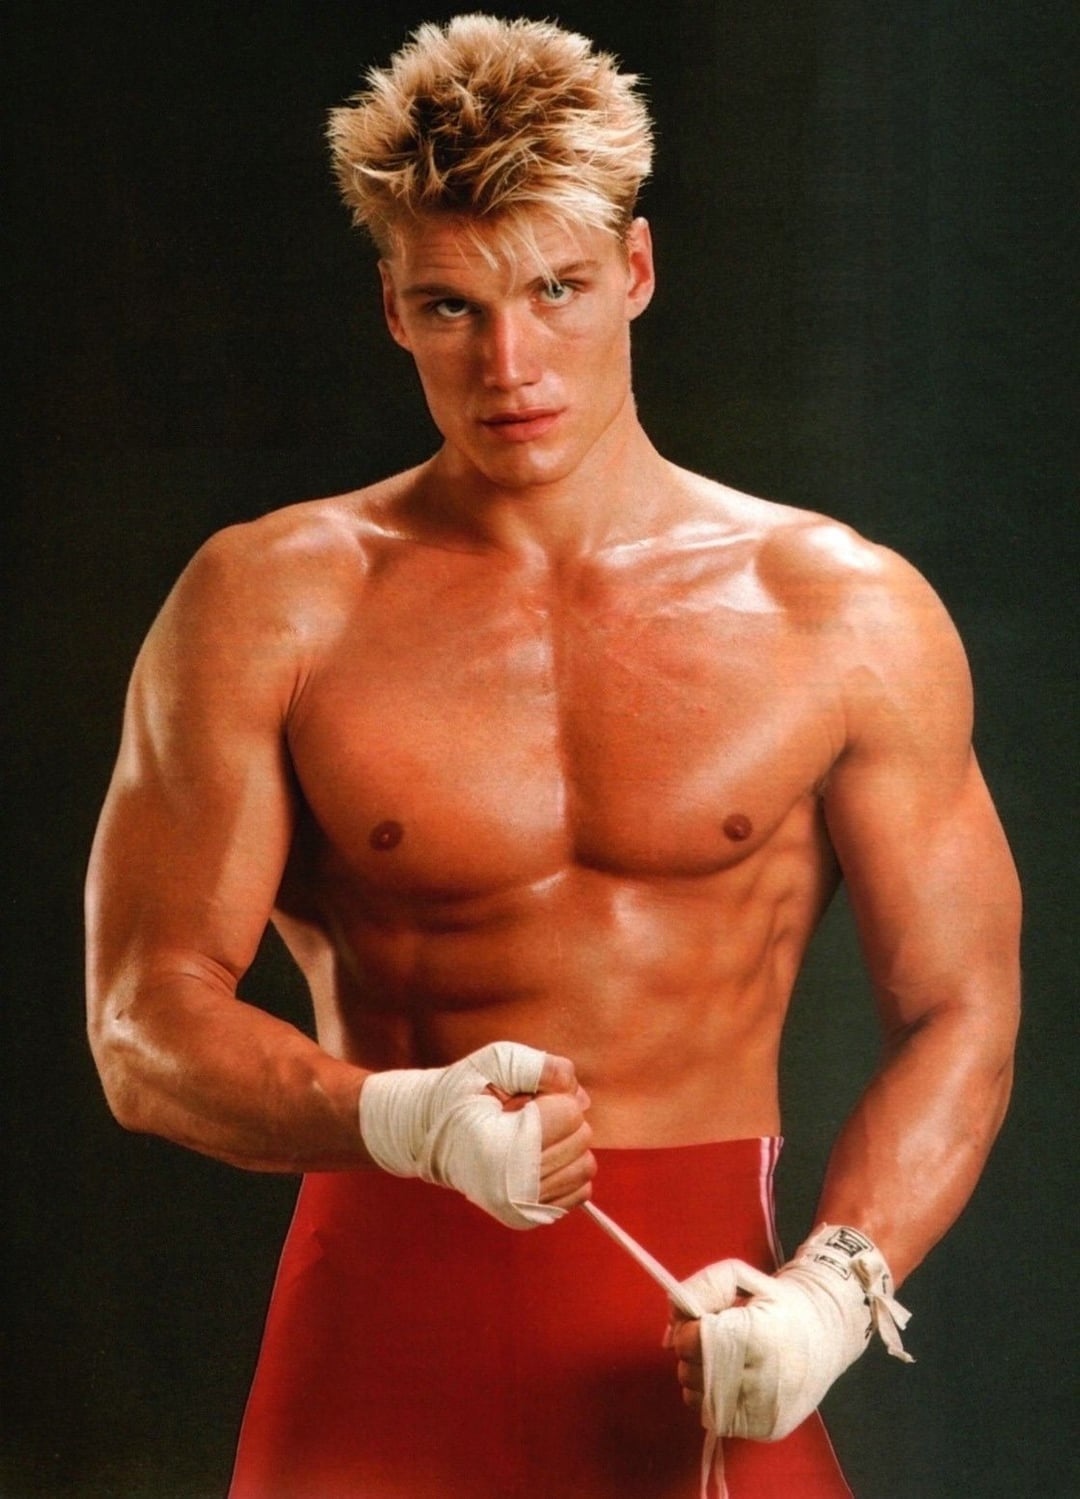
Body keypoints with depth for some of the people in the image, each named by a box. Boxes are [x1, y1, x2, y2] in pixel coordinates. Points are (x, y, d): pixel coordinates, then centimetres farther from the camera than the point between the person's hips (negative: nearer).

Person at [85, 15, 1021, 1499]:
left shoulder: (843, 614, 4)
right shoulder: (268, 609, 2)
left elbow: (958, 1016, 5)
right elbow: (147, 1030, -3)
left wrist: (831, 1294, -11)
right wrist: (404, 1121, -21)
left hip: (696, 1345, 1)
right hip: (380, 1344, 0)